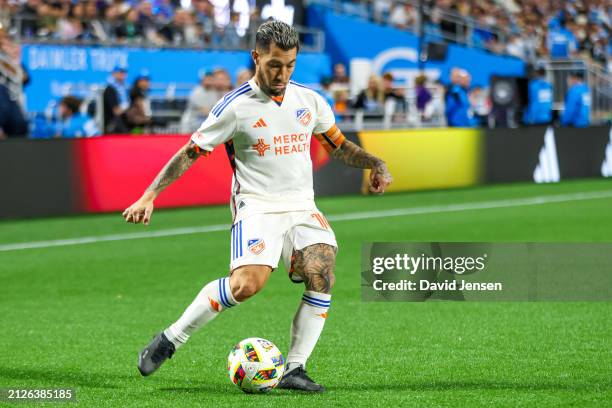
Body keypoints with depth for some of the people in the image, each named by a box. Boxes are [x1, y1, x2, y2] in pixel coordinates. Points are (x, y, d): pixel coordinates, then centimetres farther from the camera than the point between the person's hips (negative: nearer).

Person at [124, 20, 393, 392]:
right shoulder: (236, 107, -5)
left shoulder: (309, 100, 9)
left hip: (302, 208, 5)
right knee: (247, 284, -28)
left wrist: (375, 163, 6)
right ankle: (170, 340, -11)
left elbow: (338, 145, 24)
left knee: (323, 274, -22)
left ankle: (294, 369, -14)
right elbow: (190, 153, -1)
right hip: (257, 206, -5)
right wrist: (149, 197, -8)